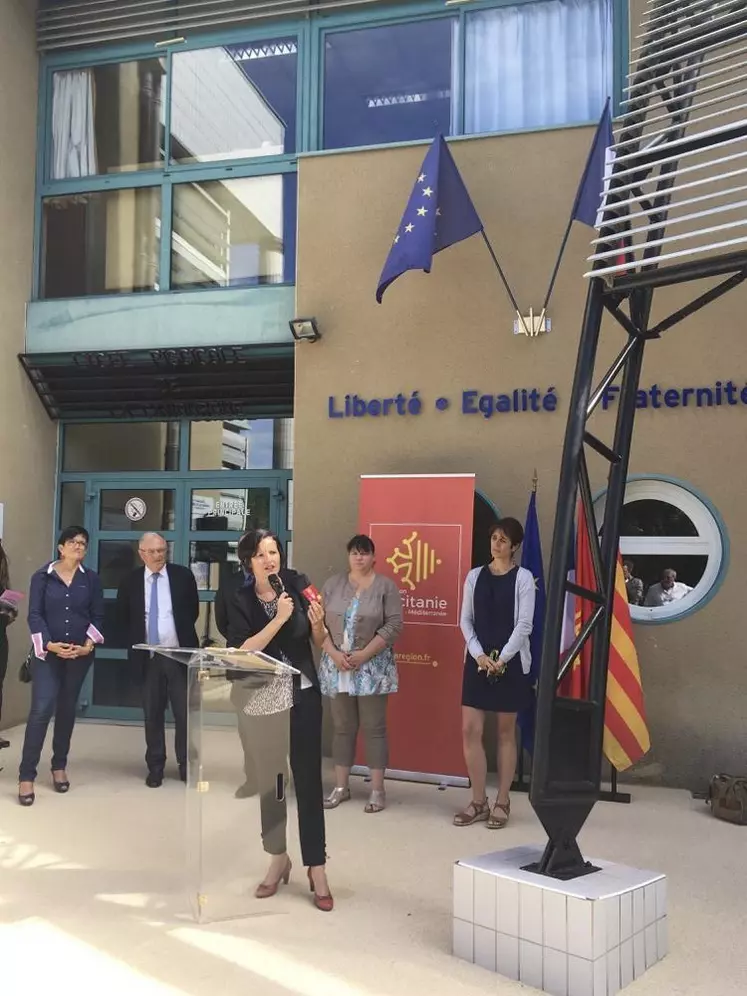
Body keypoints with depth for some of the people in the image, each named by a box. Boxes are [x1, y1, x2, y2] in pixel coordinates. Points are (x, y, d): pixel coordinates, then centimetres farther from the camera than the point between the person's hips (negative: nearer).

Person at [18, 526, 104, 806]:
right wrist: (49, 644, -17)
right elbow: (34, 614, -5)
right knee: (42, 709, -11)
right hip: (47, 653, -2)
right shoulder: (42, 577, -1)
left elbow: (97, 616, 4)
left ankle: (59, 766, 24)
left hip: (80, 654, 2)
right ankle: (26, 776, -6)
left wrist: (88, 644, -10)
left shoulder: (91, 579, 4)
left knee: (67, 709, 10)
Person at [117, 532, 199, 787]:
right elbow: (122, 616, 13)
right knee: (152, 713, 9)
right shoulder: (131, 581, 2)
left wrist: (183, 635, 5)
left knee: (185, 712, 3)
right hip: (148, 656, 1)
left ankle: (186, 764, 16)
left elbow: (193, 610, 8)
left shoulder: (183, 576, -1)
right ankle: (155, 766, 19)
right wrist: (134, 642, 4)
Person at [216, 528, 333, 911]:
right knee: (268, 779, 12)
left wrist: (317, 622, -20)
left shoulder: (297, 583, -7)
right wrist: (278, 619, -26)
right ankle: (278, 859, 30)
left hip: (303, 695, -1)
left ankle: (316, 869, 9)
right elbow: (242, 650, -18)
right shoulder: (238, 598, -8)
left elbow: (319, 639, 2)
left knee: (308, 779, 0)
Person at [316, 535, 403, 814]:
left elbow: (393, 626, -9)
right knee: (343, 727, 10)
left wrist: (364, 654, -15)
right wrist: (333, 653, -10)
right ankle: (341, 786, 19)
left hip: (373, 667, -3)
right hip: (338, 666, 3)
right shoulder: (333, 584, 6)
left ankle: (377, 789, 9)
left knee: (374, 728, 1)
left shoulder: (386, 586, -2)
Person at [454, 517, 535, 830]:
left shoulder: (523, 577, -2)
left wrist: (502, 658, -15)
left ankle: (502, 802, 16)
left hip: (511, 662, -3)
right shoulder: (475, 576, 7)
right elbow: (466, 620, 5)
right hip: (478, 661, 3)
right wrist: (479, 655, -8)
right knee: (470, 730, 0)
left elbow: (524, 624, -7)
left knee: (506, 733, 6)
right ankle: (478, 801, 12)